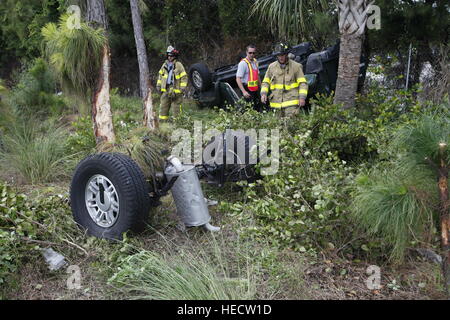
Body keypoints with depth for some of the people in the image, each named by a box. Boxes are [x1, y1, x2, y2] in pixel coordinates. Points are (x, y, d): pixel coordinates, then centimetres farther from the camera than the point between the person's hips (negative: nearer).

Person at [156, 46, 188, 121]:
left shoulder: (179, 65, -3)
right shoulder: (164, 65, 13)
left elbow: (184, 77, -4)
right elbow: (160, 75, 25)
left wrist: (182, 88, -10)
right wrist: (158, 85, 19)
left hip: (176, 91, -5)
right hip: (165, 90, 5)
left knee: (176, 109, -2)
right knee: (163, 107, 7)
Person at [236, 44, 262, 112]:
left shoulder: (255, 61, 13)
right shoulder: (243, 63, -13)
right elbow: (238, 79, -19)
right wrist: (244, 91, -27)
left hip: (255, 89, 8)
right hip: (247, 90, -8)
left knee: (258, 108, 11)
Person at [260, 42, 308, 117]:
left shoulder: (296, 66, 1)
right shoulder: (272, 66, 10)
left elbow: (303, 83, 0)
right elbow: (266, 82, 14)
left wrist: (302, 97, -12)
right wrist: (264, 93, -3)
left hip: (291, 103, -3)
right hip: (276, 103, 3)